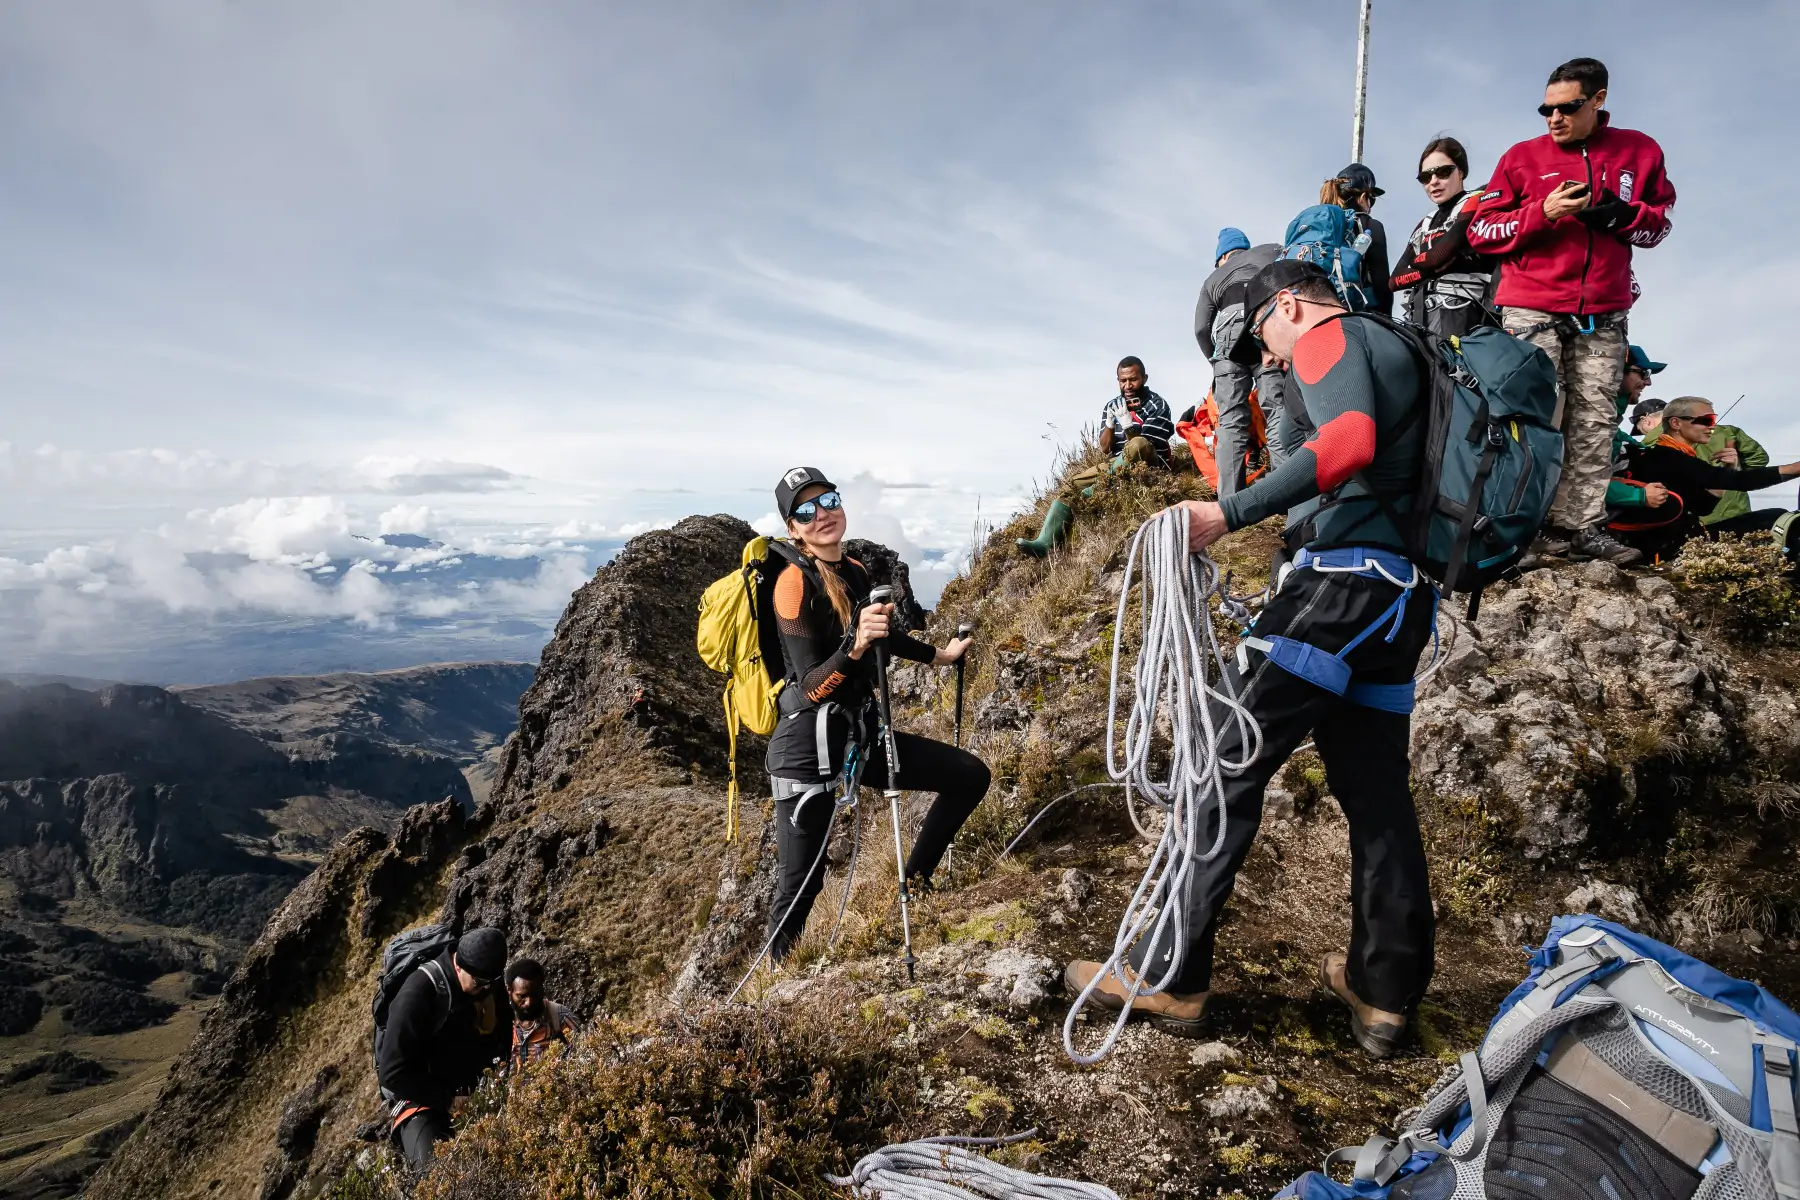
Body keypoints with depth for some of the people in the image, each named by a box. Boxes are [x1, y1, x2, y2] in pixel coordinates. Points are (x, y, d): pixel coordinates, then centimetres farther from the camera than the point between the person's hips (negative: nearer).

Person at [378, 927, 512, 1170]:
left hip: (477, 1097, 5)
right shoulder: (419, 992, -22)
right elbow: (393, 1072, -19)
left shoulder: (491, 986, -5)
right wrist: (448, 1101, -19)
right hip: (426, 1101, -5)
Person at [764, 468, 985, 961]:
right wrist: (856, 646, -36)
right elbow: (812, 688, -20)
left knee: (971, 776, 10)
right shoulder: (795, 582, -15)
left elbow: (885, 635, 26)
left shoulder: (855, 571, 7)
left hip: (862, 734, 7)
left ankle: (914, 882, 23)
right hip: (808, 750, -7)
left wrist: (940, 656, 38)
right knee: (799, 889, -3)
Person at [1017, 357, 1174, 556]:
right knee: (1072, 482, -12)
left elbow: (1144, 445, -17)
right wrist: (1110, 422, -14)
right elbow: (1105, 448, 3)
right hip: (1117, 465, 6)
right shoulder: (1112, 406, 9)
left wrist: (1128, 423, -31)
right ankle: (1044, 543, -30)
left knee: (1138, 445, -37)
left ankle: (1083, 499, -31)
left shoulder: (1157, 405, -6)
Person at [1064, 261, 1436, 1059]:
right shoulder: (1392, 350, 28)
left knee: (1226, 760, -8)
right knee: (1374, 789, 11)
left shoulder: (1326, 337, -1)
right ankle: (1384, 992, 17)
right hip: (1402, 595, 10)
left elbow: (1350, 440, -22)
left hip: (1343, 577, -10)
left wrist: (1232, 513, -28)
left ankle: (1168, 977, -4)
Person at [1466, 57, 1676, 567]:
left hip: (1604, 315, 3)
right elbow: (1481, 230, 1)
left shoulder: (1640, 152, 10)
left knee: (1594, 422, 2)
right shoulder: (1523, 156, 4)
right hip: (1532, 310, -3)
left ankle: (1581, 524, 7)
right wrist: (1543, 212, -13)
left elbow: (1660, 222, 16)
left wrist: (1619, 215, -6)